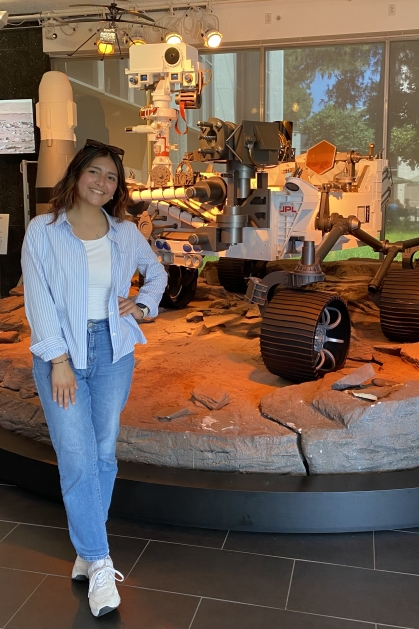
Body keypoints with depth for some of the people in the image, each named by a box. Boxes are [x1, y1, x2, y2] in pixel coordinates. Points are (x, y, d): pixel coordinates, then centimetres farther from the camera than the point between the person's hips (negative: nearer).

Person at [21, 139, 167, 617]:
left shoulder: (125, 233, 6)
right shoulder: (43, 230, -4)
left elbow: (157, 272, 23)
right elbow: (38, 299, -8)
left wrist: (142, 306, 4)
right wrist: (59, 361, -13)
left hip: (113, 352, 3)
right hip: (62, 354, -3)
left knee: (104, 455, 8)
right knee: (78, 461, -7)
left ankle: (86, 553, 25)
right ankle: (99, 564, 7)